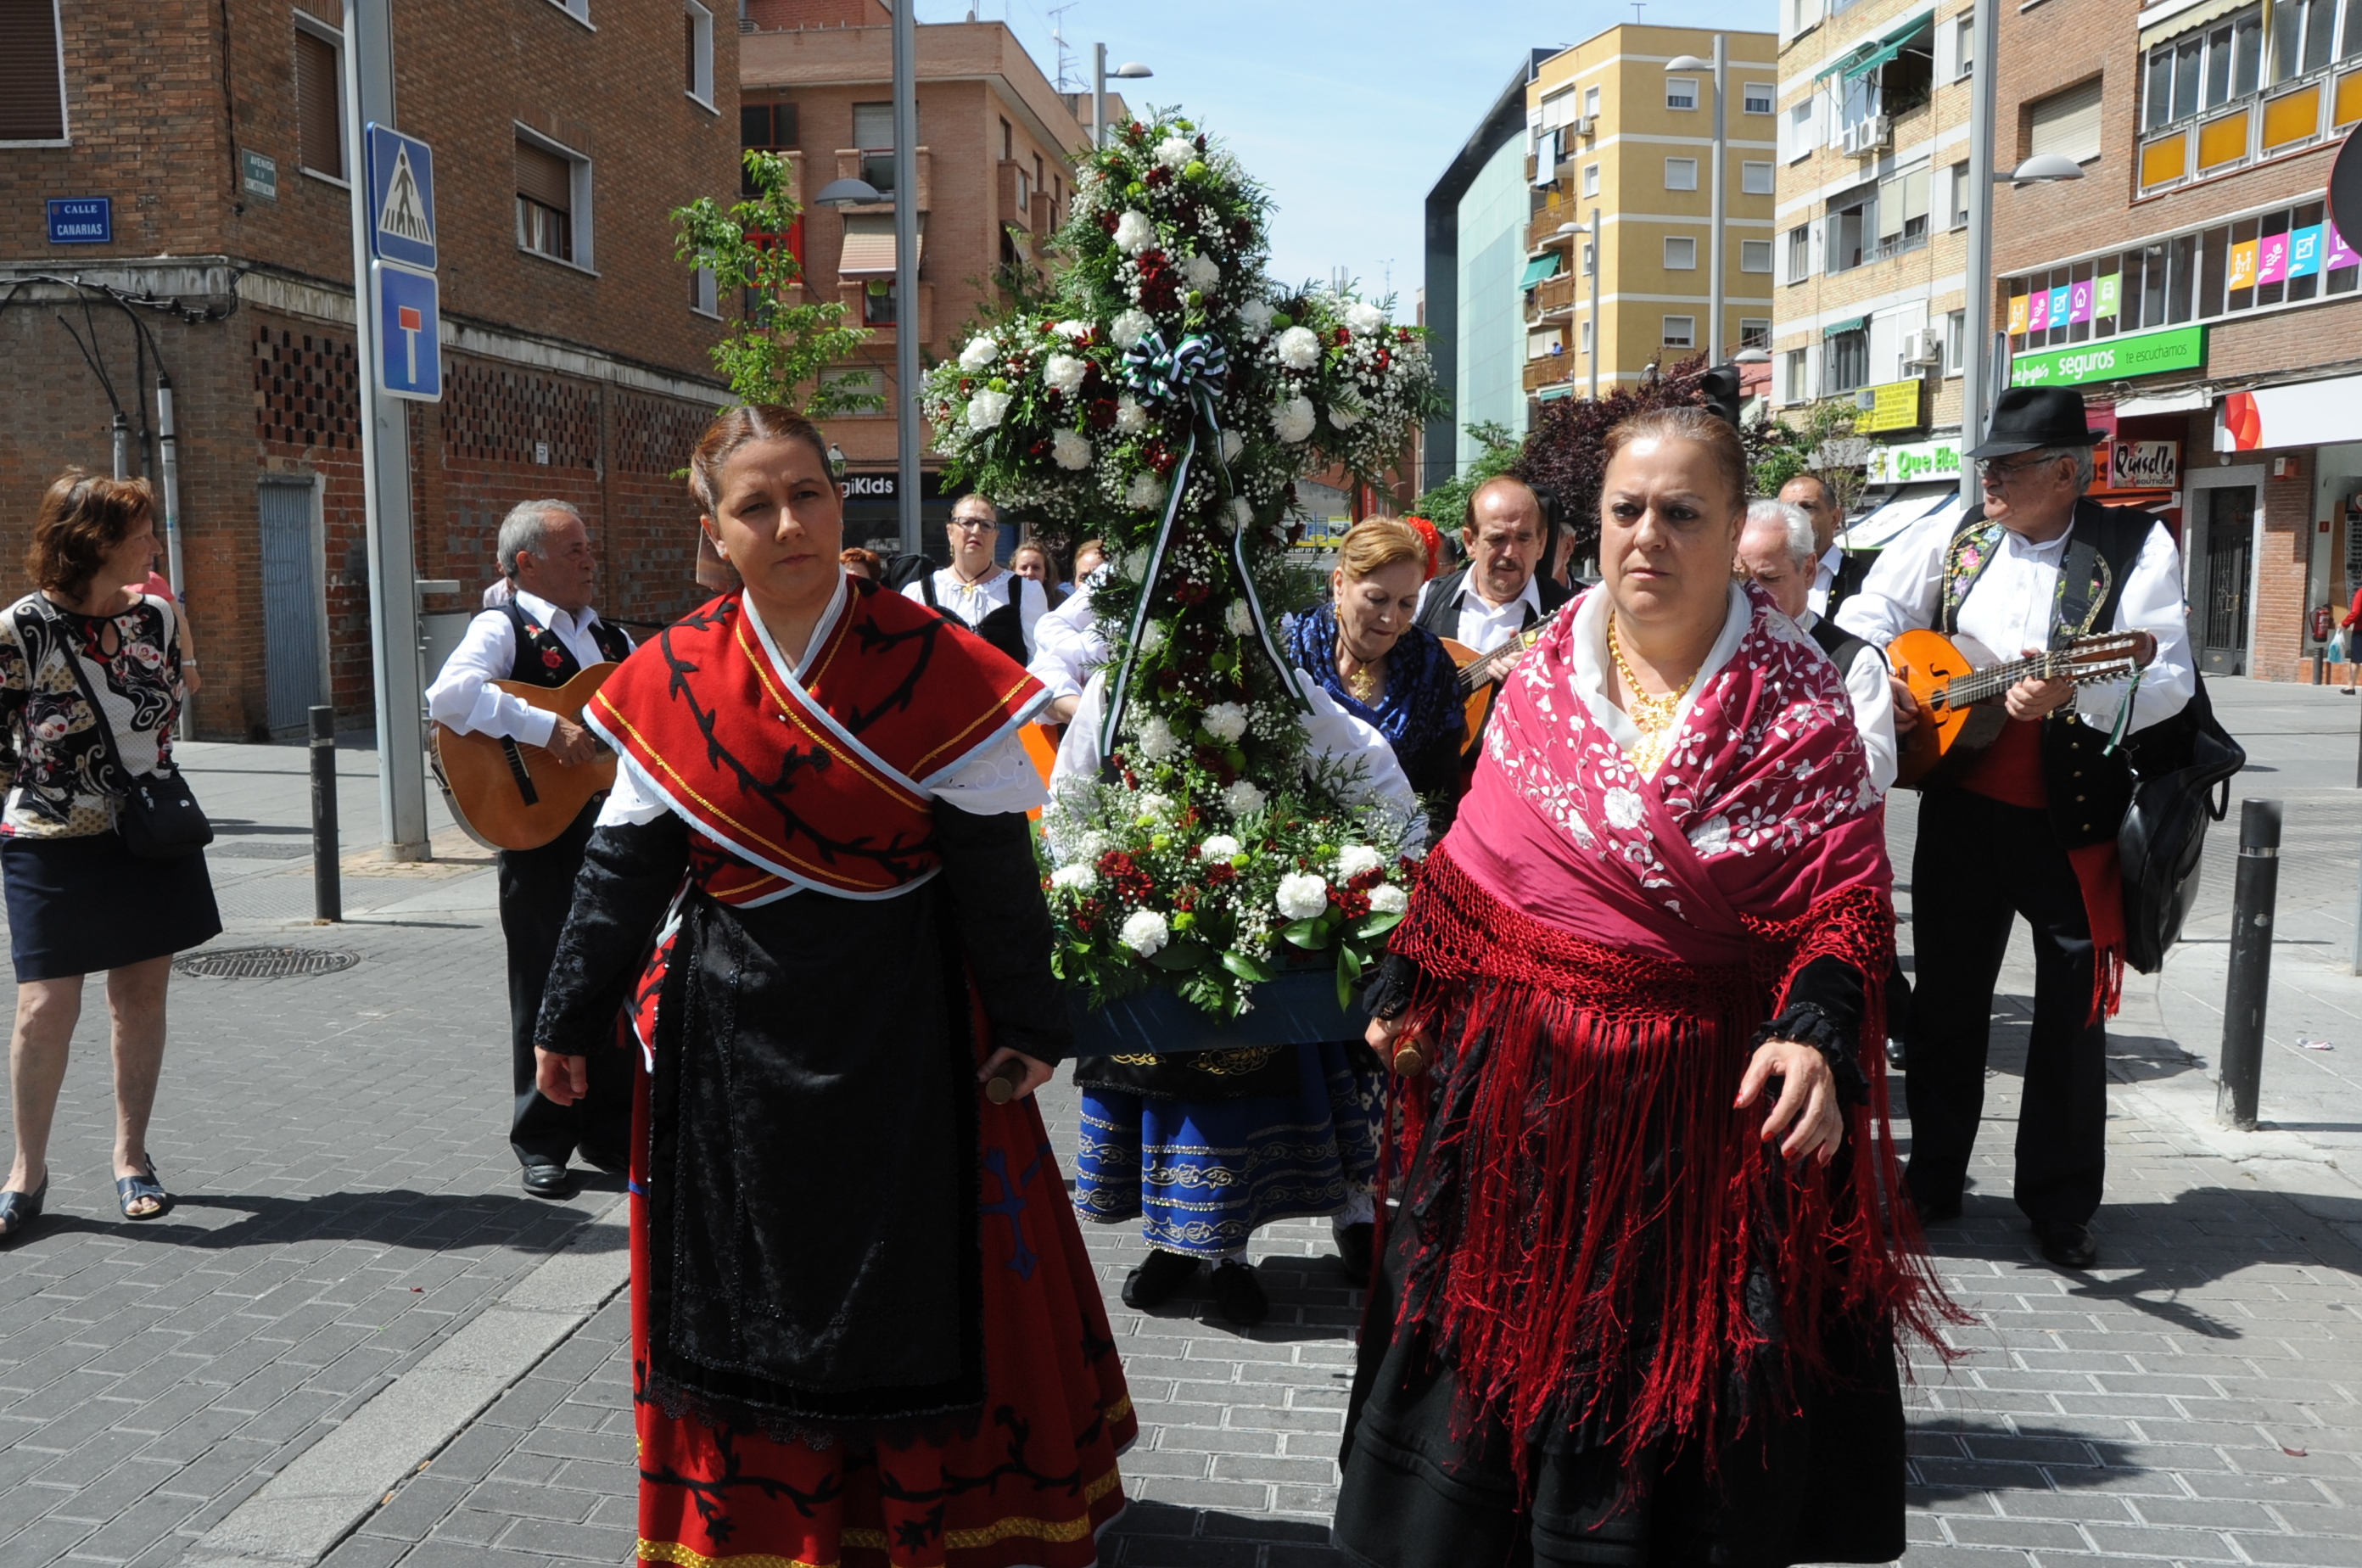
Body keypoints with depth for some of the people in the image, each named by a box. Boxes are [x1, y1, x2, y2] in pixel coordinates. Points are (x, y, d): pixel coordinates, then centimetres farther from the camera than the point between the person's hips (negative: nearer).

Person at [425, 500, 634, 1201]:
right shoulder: (503, 627, -6)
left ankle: (611, 1129, 26)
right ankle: (543, 1142, 16)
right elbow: (449, 695, -25)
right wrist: (548, 729, -28)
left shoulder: (613, 637, 16)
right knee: (547, 986, 3)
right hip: (540, 833, -6)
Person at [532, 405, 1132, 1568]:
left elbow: (994, 866, -6)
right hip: (733, 1033, 2)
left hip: (903, 1033, -2)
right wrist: (573, 1021, 9)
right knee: (744, 1288, 14)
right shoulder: (673, 680, -2)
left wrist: (1029, 1023, -5)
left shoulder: (935, 667, -9)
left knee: (920, 1282, 9)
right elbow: (626, 864, 5)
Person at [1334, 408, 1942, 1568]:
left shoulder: (1797, 702, -5)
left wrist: (1815, 1034, -25)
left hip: (1706, 1100, -2)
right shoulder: (1541, 675, 4)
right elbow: (1469, 863, 10)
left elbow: (1844, 897, -10)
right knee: (1505, 1350, 15)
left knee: (1675, 1382, 10)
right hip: (1519, 1080, 3)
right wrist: (1405, 988, 8)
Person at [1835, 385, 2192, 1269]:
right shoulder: (1953, 537, 5)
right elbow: (1870, 614, 15)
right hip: (1961, 805, 3)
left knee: (2073, 1013, 5)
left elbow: (2170, 678, -16)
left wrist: (2073, 693, -33)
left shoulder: (2137, 547, -6)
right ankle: (1933, 1179, 27)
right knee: (1946, 996, 12)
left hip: (2076, 818, -3)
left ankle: (2060, 1205, 21)